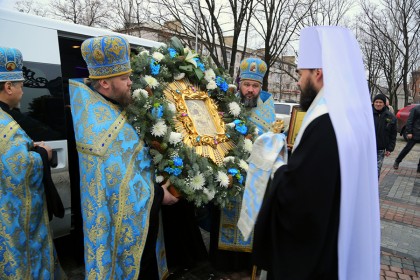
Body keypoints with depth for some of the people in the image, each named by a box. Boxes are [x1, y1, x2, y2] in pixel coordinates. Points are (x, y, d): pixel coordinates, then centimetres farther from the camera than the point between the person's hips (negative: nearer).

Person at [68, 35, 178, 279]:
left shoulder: (96, 109, -2)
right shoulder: (108, 128, -30)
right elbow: (124, 184, -28)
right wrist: (158, 195, -16)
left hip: (122, 211, 9)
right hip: (128, 217, -9)